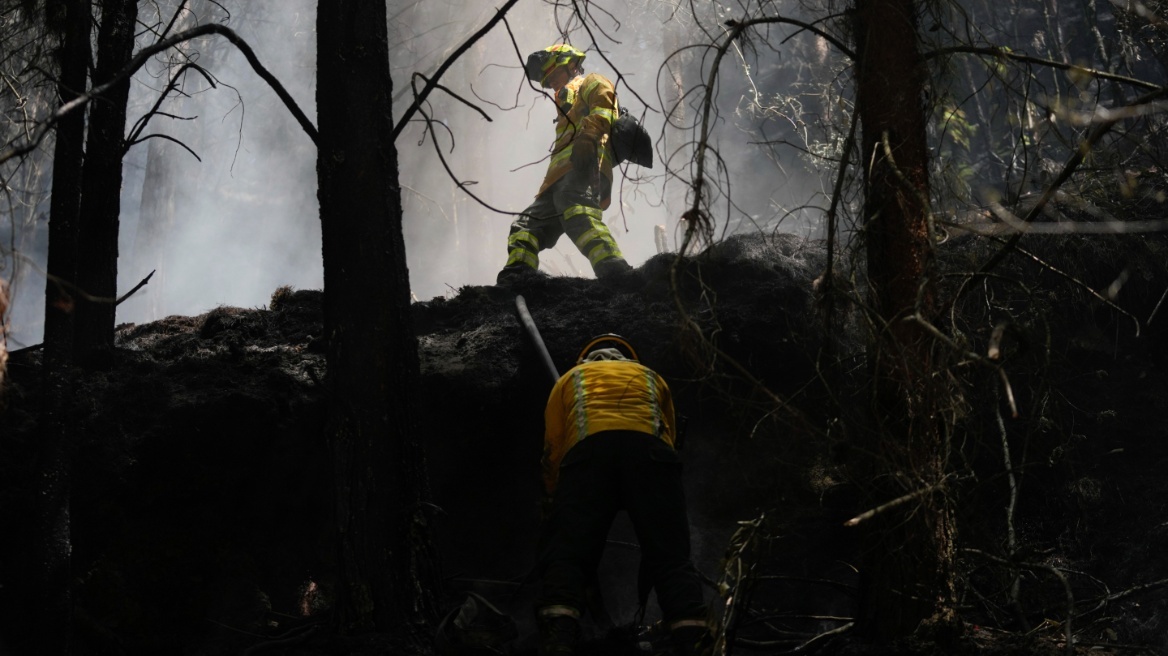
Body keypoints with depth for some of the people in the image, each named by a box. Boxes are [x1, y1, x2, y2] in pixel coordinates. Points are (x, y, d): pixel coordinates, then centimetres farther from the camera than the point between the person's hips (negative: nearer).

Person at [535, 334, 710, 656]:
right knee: (671, 558, -6)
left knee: (566, 553, -10)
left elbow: (552, 452, 28)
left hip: (588, 450, -1)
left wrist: (557, 499, 43)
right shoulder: (652, 379, 39)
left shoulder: (570, 379, 35)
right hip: (650, 450, 1)